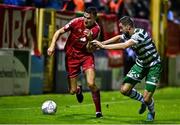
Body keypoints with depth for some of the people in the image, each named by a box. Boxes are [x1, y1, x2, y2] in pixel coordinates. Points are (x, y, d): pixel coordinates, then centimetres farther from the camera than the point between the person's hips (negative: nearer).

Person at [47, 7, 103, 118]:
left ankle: (98, 111, -3)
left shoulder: (96, 29, -13)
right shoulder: (76, 22, -15)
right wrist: (52, 46, -16)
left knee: (91, 84, -21)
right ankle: (79, 90, 42)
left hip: (86, 55, 0)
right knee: (72, 91, 1)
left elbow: (90, 50, -11)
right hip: (72, 55, 0)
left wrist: (90, 39, -30)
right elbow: (59, 32, -5)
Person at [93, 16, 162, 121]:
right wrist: (102, 43, 5)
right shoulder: (128, 35, -5)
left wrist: (103, 46, -36)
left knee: (147, 98, -12)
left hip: (153, 66, -7)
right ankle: (143, 100, 23)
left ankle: (151, 111, 24)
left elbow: (124, 46, -39)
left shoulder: (140, 34, -29)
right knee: (124, 89, -4)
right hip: (140, 64, 7)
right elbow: (118, 37, 18)